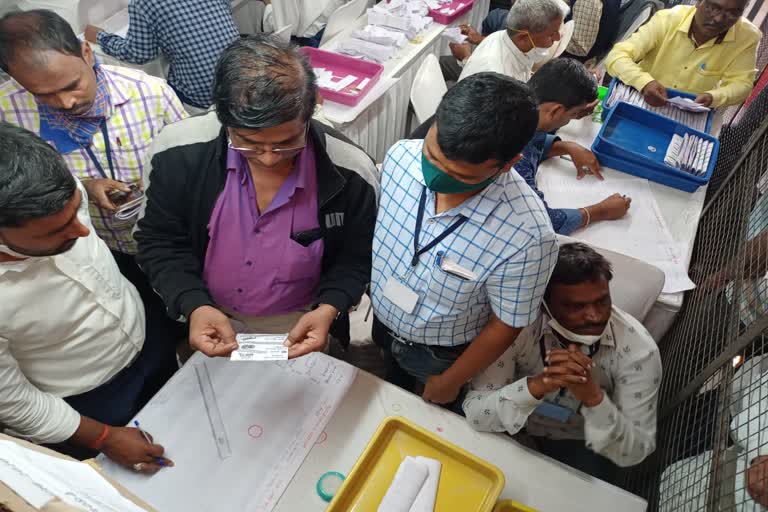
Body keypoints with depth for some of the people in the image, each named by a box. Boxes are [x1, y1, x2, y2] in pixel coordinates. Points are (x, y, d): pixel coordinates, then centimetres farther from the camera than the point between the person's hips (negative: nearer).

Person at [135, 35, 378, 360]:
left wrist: (329, 309, -26)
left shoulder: (351, 174, -25)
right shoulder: (181, 151, -23)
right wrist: (194, 306, -25)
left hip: (298, 325, -1)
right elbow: (160, 240, -10)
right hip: (204, 319, 2)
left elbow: (356, 259, -9)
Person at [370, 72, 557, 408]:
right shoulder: (400, 156, -27)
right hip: (379, 320, 4)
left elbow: (507, 324, -22)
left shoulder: (527, 236, -39)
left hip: (440, 356, -4)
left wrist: (449, 382, -8)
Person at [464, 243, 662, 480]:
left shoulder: (637, 348, -23)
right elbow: (474, 412, -28)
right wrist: (536, 385, -45)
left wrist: (593, 397, -40)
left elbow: (635, 452, -22)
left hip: (583, 446, 0)